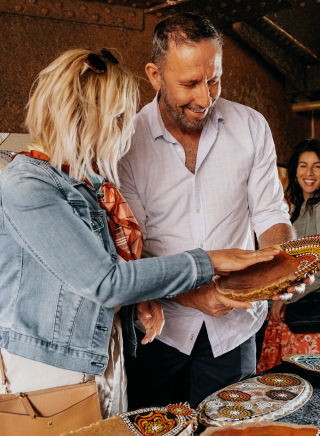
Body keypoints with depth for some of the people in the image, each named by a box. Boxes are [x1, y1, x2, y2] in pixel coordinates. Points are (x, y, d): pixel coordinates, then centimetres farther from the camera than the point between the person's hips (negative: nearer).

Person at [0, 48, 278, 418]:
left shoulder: (93, 179, 5)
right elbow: (105, 281, -26)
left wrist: (146, 297, -10)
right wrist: (207, 262, -20)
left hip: (106, 355, 8)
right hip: (51, 369, -7)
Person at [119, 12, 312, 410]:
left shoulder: (251, 126, -3)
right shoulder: (127, 141, -10)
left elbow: (269, 214, 2)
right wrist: (192, 294, -26)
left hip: (234, 325, 2)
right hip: (157, 327, -1)